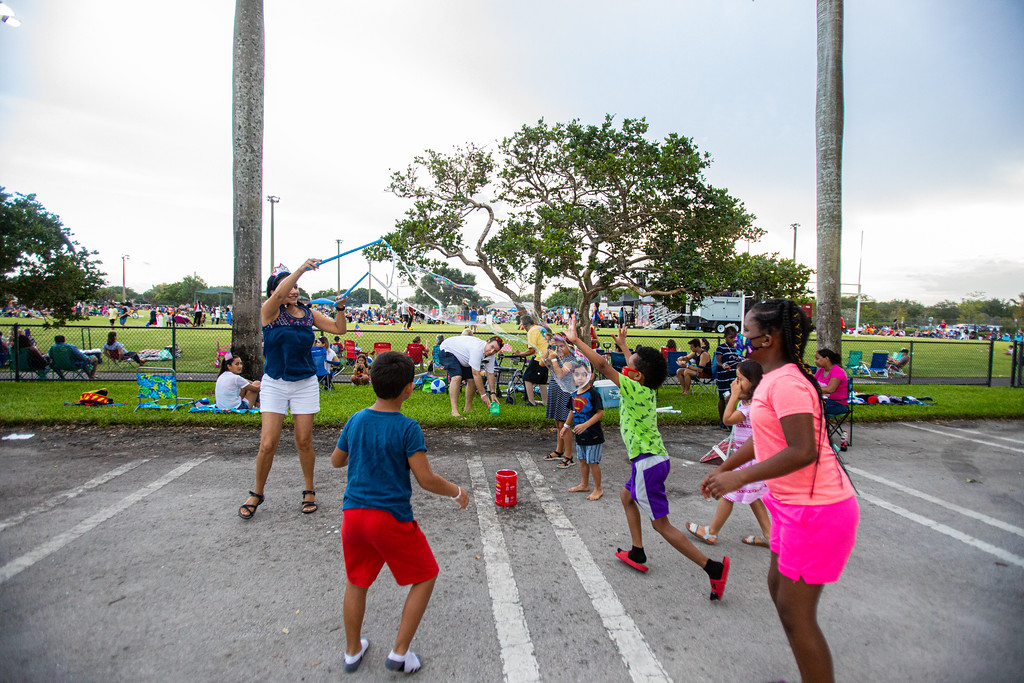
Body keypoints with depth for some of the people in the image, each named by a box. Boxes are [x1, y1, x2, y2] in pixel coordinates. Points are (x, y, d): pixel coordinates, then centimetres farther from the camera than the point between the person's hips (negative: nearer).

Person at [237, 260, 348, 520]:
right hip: (274, 384, -2)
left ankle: (309, 491, 25)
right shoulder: (269, 312, -5)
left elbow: (339, 329, 4)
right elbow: (279, 295, -26)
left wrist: (340, 308, -12)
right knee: (267, 444, -3)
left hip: (305, 384, 2)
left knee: (304, 442, 6)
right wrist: (301, 268, -32)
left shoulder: (309, 314, 5)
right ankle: (257, 494, 21)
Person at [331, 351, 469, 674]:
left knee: (357, 582, 25)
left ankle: (352, 651, 41)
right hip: (392, 518, -6)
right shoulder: (408, 428, -17)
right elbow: (426, 479, -18)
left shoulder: (355, 421, 0)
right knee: (425, 577, 15)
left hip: (353, 513, 6)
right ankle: (399, 653, 19)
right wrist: (456, 491, -3)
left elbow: (336, 460, 15)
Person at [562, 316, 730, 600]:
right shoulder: (648, 389, 5)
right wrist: (623, 344, 40)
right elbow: (637, 366, 26)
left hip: (647, 462, -9)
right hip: (654, 457, 9)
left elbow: (602, 366, -23)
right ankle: (637, 555, 35)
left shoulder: (635, 390, -18)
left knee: (661, 524, 0)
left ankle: (712, 567, 2)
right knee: (626, 495, 27)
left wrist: (575, 340, -16)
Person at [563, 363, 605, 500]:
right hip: (580, 435, 7)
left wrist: (585, 425, -27)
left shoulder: (593, 393, -18)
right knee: (583, 460, 19)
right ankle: (584, 485, 35)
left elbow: (600, 413, -21)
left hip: (593, 435, -7)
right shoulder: (575, 394, 4)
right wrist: (566, 426, 24)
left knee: (593, 462, 2)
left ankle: (598, 489, 17)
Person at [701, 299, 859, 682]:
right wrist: (723, 469, 19)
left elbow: (803, 451, -29)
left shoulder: (787, 383, -23)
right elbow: (762, 437, 17)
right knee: (778, 586, 20)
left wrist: (739, 478, -26)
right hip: (794, 503, 10)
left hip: (817, 510, -10)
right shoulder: (774, 379, 9)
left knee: (795, 611, 0)